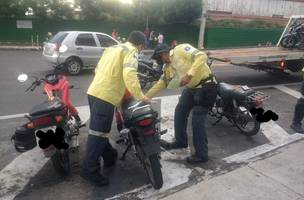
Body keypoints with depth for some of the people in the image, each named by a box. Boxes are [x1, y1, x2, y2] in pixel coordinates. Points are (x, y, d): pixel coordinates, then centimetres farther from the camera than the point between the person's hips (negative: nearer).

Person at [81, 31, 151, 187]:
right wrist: (140, 96, -16)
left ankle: (109, 157, 34)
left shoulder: (112, 48, 22)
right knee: (98, 133, -5)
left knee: (101, 130, 18)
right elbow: (129, 74, -21)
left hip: (94, 91, 9)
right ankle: (90, 170, 0)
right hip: (105, 96, -9)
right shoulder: (131, 51, -4)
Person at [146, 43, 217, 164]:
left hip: (205, 87, -9)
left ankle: (201, 154, 7)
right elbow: (160, 84, 15)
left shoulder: (181, 50, -14)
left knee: (197, 120, -7)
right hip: (191, 88, 9)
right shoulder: (168, 67, 11)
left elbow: (202, 56, -26)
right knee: (179, 112, 15)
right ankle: (180, 141, 35)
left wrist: (189, 74, -33)